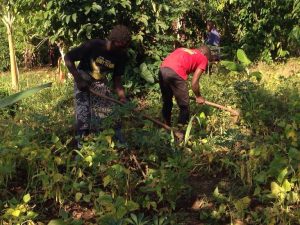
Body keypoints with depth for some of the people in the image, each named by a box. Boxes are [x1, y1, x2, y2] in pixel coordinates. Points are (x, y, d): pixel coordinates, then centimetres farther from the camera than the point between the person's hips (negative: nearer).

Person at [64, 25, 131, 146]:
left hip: (101, 82, 4)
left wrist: (122, 98, -22)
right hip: (83, 79, -4)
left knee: (110, 112, 0)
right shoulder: (93, 45, -30)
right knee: (83, 115, -10)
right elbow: (68, 58, -22)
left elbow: (117, 79, -8)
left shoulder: (121, 56, -17)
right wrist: (78, 79, -27)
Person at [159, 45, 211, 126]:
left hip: (162, 70, 7)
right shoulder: (203, 59, 17)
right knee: (184, 106, 11)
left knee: (166, 102, 25)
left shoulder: (183, 50, 34)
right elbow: (194, 82, 8)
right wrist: (198, 97, 25)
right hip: (175, 73, -6)